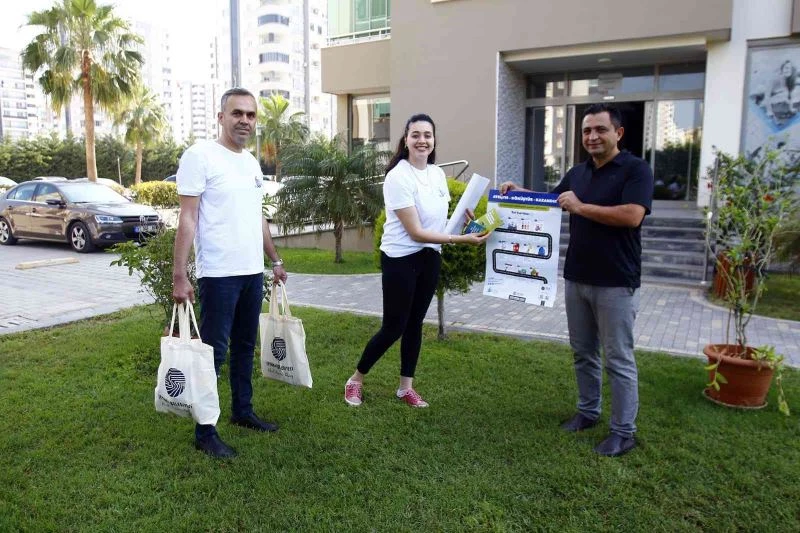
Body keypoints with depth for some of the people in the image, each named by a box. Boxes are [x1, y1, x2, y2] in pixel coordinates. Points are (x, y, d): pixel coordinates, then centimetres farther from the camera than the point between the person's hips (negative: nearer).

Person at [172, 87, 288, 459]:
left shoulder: (252, 162, 14)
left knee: (245, 346, 17)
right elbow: (187, 219, -13)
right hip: (218, 274, -8)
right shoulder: (201, 155, -9)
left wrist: (275, 260, 22)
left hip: (253, 272, 8)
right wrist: (179, 277, -17)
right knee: (214, 352, -1)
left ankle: (242, 411, 32)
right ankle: (204, 433, 11)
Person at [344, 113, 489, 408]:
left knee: (415, 323, 13)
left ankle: (406, 387, 27)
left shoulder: (437, 174, 4)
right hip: (401, 259, -7)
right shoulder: (398, 177, -18)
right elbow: (416, 232, -22)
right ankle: (355, 380, 20)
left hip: (430, 258, 7)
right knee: (394, 327, -1)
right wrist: (461, 239, -25)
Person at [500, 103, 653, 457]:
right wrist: (519, 193, 7)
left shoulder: (635, 169, -8)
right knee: (583, 352, 16)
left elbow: (632, 216, -22)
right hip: (576, 278, 7)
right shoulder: (577, 173, 12)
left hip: (615, 282, -7)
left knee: (618, 359, 2)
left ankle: (624, 431, 13)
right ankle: (588, 411, 32)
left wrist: (581, 207, -20)